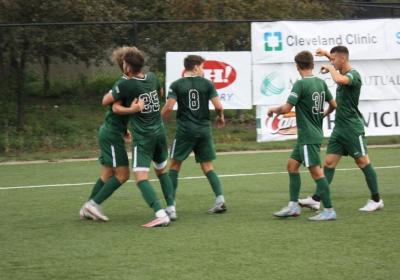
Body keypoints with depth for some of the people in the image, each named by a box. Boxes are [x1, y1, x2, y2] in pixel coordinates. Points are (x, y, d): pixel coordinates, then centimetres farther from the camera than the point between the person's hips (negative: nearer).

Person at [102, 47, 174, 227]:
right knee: (162, 171, 23)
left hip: (142, 137, -7)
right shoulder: (152, 78, 3)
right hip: (159, 132, 7)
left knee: (141, 178, -11)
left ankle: (161, 215, -26)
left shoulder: (126, 86, -16)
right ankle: (171, 209, 22)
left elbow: (105, 101, -1)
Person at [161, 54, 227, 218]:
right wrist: (220, 117, 17)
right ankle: (220, 198, -6)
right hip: (204, 129, 1)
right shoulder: (207, 84, 2)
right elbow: (218, 106, -4)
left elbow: (169, 107, -10)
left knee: (174, 165, 9)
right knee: (207, 167, 9)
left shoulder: (176, 85, -1)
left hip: (184, 130, -1)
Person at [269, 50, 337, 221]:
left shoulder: (300, 84, -16)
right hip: (316, 133, 9)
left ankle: (329, 211, -5)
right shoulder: (321, 83, 6)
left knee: (316, 171, -6)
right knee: (292, 165, 14)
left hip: (308, 136, -9)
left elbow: (287, 108, -18)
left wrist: (274, 110, 2)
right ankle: (293, 206, 15)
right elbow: (333, 104, 15)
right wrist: (324, 114, 34)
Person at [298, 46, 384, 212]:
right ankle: (316, 200, 1)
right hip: (339, 128, 9)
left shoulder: (353, 75, -15)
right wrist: (327, 54, 24)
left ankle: (376, 200, 6)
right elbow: (337, 64, 37)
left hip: (353, 128, -9)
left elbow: (339, 80, -38)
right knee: (329, 163, 3)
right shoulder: (343, 73, 11)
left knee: (363, 162, -2)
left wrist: (330, 68, -20)